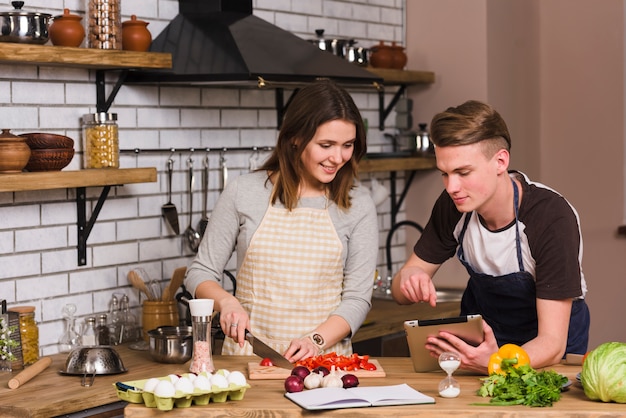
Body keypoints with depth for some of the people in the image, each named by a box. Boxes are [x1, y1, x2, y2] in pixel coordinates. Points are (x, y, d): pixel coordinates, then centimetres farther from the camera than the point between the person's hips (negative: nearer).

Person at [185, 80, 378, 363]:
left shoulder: (357, 204, 6)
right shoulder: (244, 193, 4)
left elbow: (358, 297, 5)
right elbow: (200, 273, 10)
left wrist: (317, 340, -11)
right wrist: (226, 302, -10)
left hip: (323, 359, 0)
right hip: (249, 356, 0)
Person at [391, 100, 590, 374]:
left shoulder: (553, 218, -27)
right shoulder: (453, 205, -13)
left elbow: (552, 342, -28)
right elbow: (400, 293, -3)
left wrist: (497, 363, -49)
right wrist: (407, 279, -27)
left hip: (540, 352, -3)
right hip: (478, 330, 3)